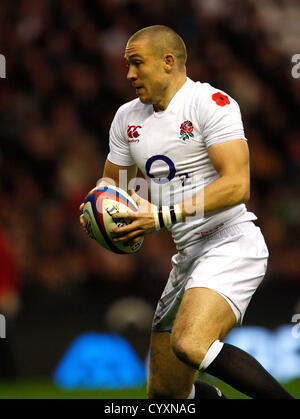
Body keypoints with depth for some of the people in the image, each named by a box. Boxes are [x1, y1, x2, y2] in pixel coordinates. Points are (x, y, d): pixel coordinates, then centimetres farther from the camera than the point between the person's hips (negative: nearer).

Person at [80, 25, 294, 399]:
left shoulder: (211, 102, -10)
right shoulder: (128, 117, 14)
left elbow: (237, 185, -20)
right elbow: (111, 183, 26)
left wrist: (162, 216, -23)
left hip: (230, 245, -8)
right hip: (188, 256, 8)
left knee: (189, 345, -33)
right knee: (164, 392, 5)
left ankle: (283, 398, -21)